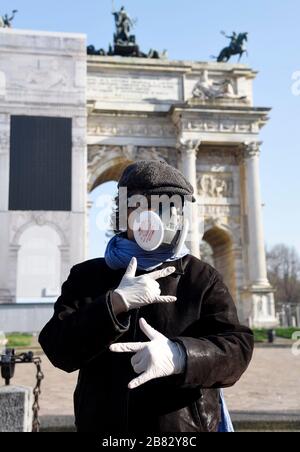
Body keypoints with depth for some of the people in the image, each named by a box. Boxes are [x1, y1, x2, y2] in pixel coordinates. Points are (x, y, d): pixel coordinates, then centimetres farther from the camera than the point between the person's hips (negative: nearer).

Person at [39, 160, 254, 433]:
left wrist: (179, 355, -35)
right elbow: (59, 349, -10)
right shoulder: (87, 277, 0)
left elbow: (236, 349, -17)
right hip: (101, 423, 1)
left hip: (183, 424, -1)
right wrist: (115, 303, -23)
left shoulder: (203, 280, -5)